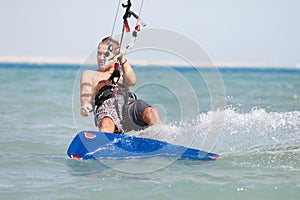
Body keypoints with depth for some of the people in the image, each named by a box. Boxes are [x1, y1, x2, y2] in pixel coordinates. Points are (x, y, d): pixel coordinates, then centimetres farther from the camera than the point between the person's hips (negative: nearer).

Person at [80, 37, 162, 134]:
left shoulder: (122, 75, 38)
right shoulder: (90, 74, 33)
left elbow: (132, 81, 13)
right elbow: (86, 94, 12)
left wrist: (122, 60, 5)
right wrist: (85, 105, -12)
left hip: (129, 103, 2)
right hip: (107, 106, -2)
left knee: (151, 113, -32)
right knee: (106, 124, -41)